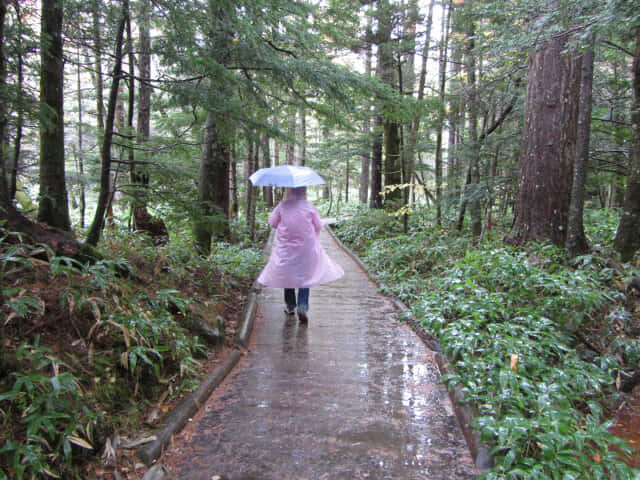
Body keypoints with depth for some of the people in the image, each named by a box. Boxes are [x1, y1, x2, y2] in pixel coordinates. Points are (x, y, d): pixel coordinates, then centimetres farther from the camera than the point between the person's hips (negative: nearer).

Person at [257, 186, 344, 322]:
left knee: (287, 275, 16)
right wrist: (312, 237, 20)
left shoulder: (282, 205, -5)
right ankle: (302, 306, -7)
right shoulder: (309, 206, -5)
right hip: (306, 247, -1)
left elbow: (272, 222, 3)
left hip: (285, 247, 1)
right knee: (305, 275, 8)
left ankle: (290, 305, 25)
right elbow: (318, 226, 2)